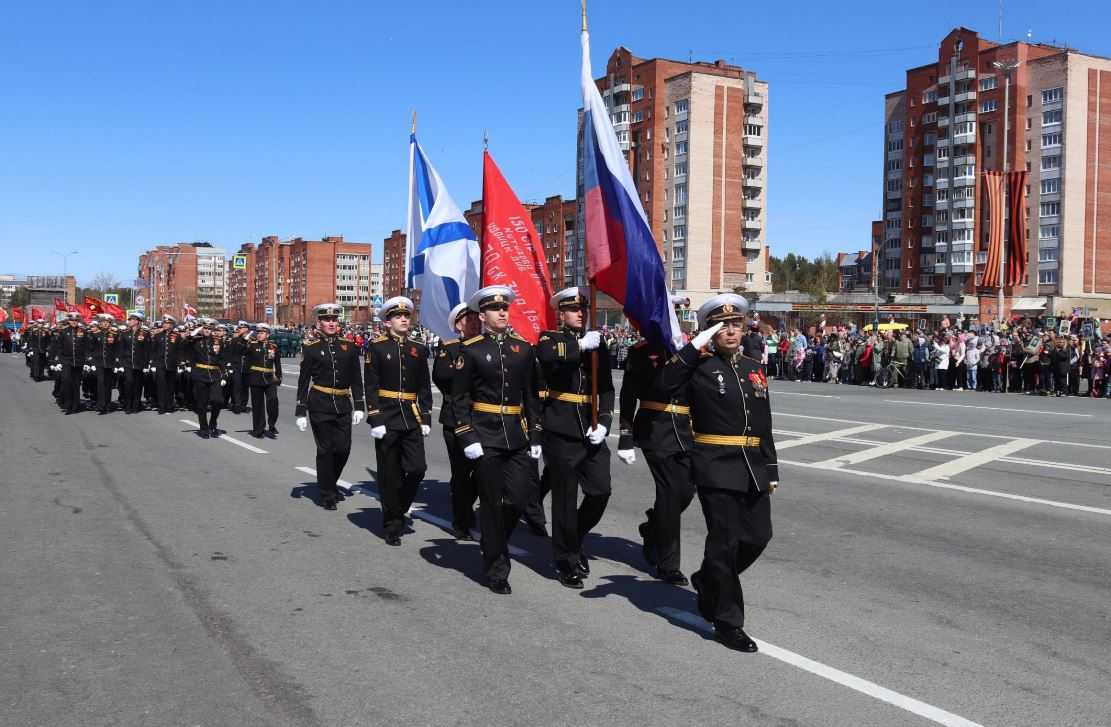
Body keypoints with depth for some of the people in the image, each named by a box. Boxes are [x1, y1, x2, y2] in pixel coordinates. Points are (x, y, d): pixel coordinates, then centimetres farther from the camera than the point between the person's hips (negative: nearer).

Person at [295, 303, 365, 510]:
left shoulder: (349, 346, 6)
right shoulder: (310, 347, -2)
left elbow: (356, 379, 8)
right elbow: (303, 381, 0)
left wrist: (358, 406, 3)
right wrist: (300, 412, -3)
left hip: (343, 405, 3)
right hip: (319, 405, -3)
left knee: (343, 448, 2)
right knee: (325, 449, 2)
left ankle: (329, 483, 28)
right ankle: (327, 495, 14)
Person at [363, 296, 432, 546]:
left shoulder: (419, 349, 9)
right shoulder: (376, 347, -2)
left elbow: (425, 387, 10)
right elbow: (371, 387, -6)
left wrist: (426, 419, 4)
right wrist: (375, 420, -12)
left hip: (412, 419, 3)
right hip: (387, 418, -3)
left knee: (417, 469, -4)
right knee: (390, 475, 3)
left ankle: (397, 511, 20)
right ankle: (392, 525, 15)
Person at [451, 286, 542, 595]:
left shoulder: (523, 347, 8)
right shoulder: (470, 349, -3)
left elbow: (531, 394, 11)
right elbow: (459, 397, -3)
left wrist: (535, 436, 8)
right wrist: (467, 438, -11)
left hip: (516, 436, 4)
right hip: (485, 436, -4)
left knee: (518, 500, 2)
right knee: (492, 502, 2)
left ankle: (493, 542, 32)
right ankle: (497, 569, 14)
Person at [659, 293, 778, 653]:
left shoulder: (754, 367, 14)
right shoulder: (701, 366, -4)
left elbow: (764, 424, 15)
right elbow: (667, 385, -26)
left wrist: (770, 469, 13)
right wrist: (694, 346, -24)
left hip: (752, 468, 6)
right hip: (716, 467, -6)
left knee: (758, 536, 8)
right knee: (725, 540, -2)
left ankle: (708, 581, 34)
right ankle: (727, 621, 12)